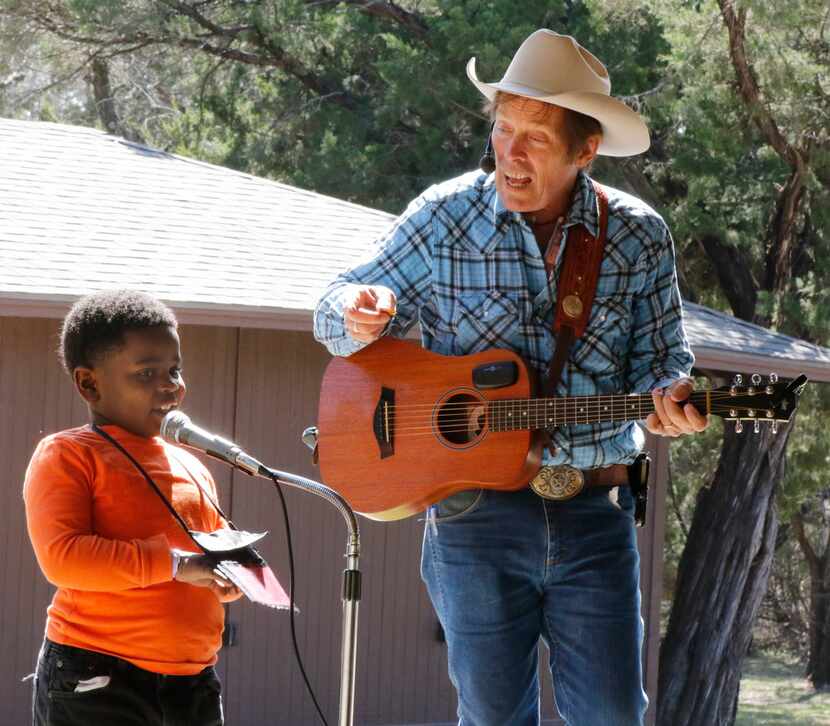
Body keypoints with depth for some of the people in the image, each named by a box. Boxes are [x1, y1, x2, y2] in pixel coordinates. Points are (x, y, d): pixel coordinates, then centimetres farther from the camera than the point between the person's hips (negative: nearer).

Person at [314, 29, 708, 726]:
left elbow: (659, 356, 9)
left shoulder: (639, 238, 3)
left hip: (596, 511, 1)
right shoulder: (443, 218, -1)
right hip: (475, 510, -1)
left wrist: (667, 394, -15)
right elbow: (335, 310, 6)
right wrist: (360, 314, -18)